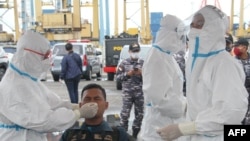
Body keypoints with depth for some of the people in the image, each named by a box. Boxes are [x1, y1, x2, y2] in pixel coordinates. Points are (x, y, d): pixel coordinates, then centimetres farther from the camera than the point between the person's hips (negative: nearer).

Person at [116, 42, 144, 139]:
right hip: (127, 92, -2)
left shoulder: (143, 63, 4)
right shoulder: (124, 63, 1)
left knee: (140, 113, 9)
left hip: (140, 93, 2)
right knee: (125, 113, -3)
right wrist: (127, 74, -13)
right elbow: (118, 76, 1)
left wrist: (141, 73, -13)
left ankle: (135, 133, 24)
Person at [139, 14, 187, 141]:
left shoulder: (168, 56, 11)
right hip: (160, 129, -10)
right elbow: (158, 97, -26)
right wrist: (184, 107, -15)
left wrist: (185, 103, 7)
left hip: (169, 123, 10)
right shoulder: (157, 59, -20)